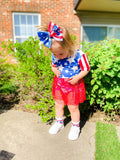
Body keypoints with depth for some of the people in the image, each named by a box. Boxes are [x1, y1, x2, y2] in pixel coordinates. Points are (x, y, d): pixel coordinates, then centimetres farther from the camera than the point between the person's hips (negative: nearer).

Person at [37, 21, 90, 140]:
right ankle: (59, 123, 45)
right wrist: (53, 69, -14)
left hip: (73, 84, -4)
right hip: (59, 83, 4)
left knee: (73, 107, 11)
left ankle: (75, 127, 37)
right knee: (58, 105, 19)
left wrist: (77, 77, -23)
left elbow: (86, 69, -10)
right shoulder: (54, 55, -12)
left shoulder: (79, 55, -23)